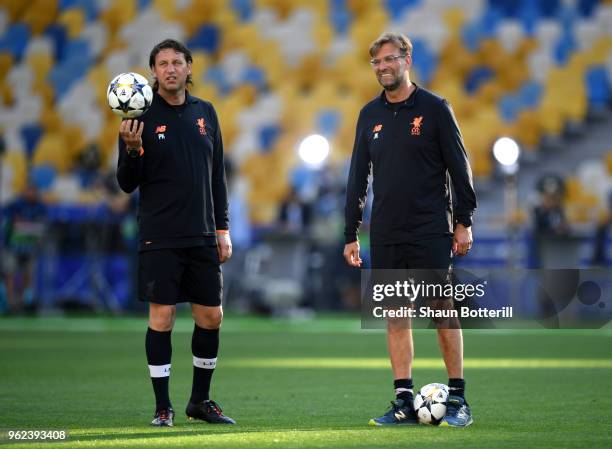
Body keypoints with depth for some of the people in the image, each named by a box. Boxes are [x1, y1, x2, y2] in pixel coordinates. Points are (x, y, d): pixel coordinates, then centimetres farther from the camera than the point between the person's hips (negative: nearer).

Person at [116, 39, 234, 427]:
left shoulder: (205, 113, 10)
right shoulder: (142, 117, -3)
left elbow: (218, 175, 14)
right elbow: (128, 183, -3)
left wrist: (223, 228, 10)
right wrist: (132, 149, -22)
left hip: (202, 235, 4)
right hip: (160, 236, -4)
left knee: (211, 316, 5)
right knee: (162, 315, -6)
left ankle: (201, 400, 18)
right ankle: (163, 406, 3)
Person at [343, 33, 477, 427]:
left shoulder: (434, 108, -2)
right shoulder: (370, 115, 11)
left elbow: (459, 167, -1)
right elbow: (358, 176, 13)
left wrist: (464, 221, -6)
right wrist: (351, 234, 10)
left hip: (431, 232, -4)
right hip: (386, 235, 4)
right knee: (395, 316, 4)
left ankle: (458, 401, 2)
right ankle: (405, 403, 8)